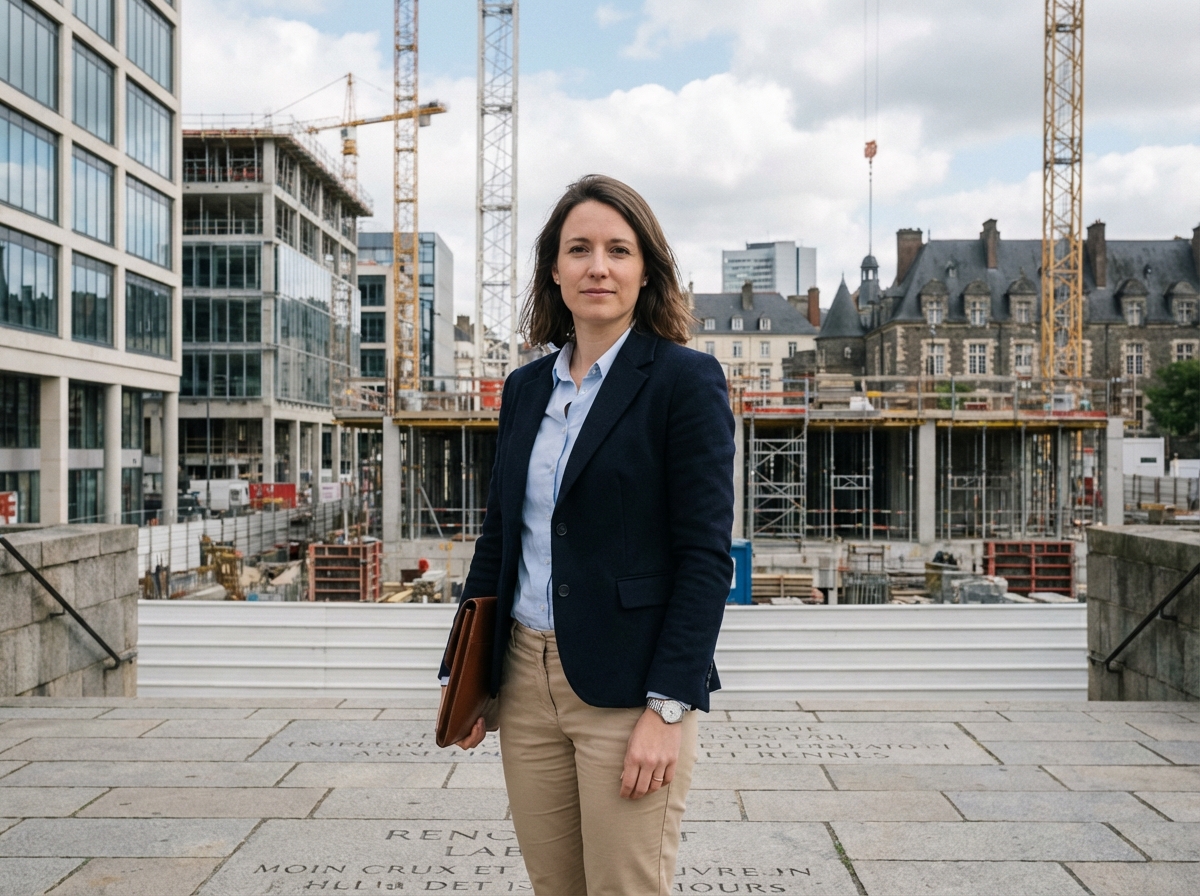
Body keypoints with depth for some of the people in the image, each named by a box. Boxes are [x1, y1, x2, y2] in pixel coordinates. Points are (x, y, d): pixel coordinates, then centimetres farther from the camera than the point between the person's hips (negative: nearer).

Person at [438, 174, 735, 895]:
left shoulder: (685, 381, -7)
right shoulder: (527, 387, 11)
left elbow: (707, 556, -11)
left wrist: (669, 707, -16)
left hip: (627, 690, -5)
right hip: (526, 679, 6)